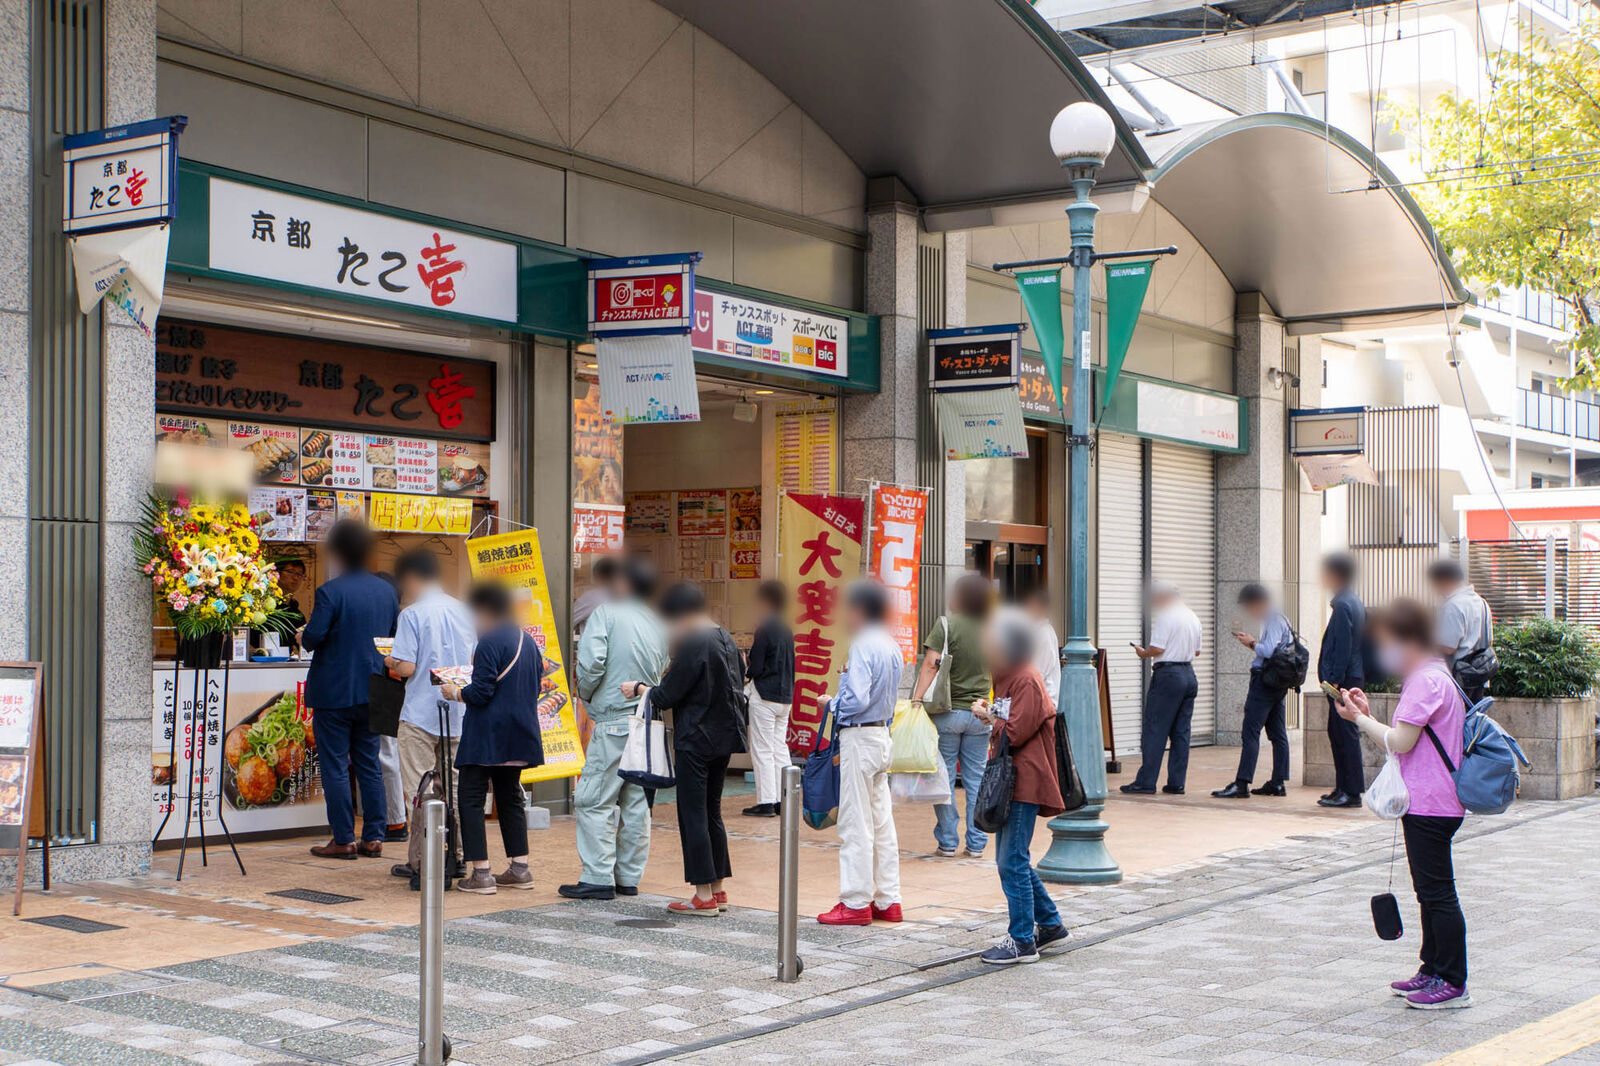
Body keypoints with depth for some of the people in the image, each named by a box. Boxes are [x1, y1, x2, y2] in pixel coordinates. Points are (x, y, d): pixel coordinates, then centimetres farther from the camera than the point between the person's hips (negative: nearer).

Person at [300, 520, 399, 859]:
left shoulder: (329, 591, -15)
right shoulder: (387, 590, 4)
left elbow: (313, 637, -19)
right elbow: (395, 637, 11)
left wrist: (302, 637, 3)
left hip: (334, 691, -6)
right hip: (372, 691, 6)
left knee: (335, 766, 2)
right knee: (369, 763, 13)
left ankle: (344, 840, 4)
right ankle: (373, 837, 14)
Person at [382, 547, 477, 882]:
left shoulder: (412, 614, -11)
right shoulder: (462, 610, 6)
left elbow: (406, 667, -16)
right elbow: (474, 662, 14)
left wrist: (389, 662, 4)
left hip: (421, 714, -6)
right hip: (459, 713, 6)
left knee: (420, 789, 1)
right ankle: (455, 854, 16)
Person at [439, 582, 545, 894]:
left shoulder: (490, 642, -16)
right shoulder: (528, 641, 11)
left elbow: (480, 692, -20)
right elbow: (536, 684, 17)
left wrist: (454, 693, -2)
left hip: (487, 736, -9)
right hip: (520, 737, 9)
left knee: (470, 799, -1)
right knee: (510, 797, 18)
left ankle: (480, 873, -5)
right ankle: (520, 869, 19)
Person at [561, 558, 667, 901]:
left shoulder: (606, 613, -6)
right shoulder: (657, 625, 11)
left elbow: (591, 661, -15)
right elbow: (662, 672, 10)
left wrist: (585, 693, 1)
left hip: (614, 721, -7)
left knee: (594, 800, -2)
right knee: (636, 802, 11)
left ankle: (598, 878, -4)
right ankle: (629, 877, 16)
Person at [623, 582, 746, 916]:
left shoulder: (693, 645, -18)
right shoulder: (726, 639, 9)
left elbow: (666, 696, -16)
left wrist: (639, 688, 4)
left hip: (696, 741, -9)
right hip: (724, 738, 9)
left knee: (693, 815, -1)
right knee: (711, 813, 16)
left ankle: (704, 897, 1)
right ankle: (718, 889, 20)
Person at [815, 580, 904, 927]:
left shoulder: (863, 648, -17)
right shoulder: (891, 646, 12)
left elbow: (857, 701, -24)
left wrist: (830, 705, -7)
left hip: (859, 738, -9)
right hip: (883, 734, 9)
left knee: (855, 824, -3)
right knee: (882, 822, 11)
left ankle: (856, 903, 1)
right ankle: (887, 900, 15)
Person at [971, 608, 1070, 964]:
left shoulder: (1026, 681, -16)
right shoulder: (1006, 678, 16)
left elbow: (1014, 733, -19)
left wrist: (989, 719, -4)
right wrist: (989, 715, 4)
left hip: (1025, 783, -10)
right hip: (1009, 781, 10)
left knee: (1012, 861, -8)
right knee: (1011, 859, 15)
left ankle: (1022, 941, -2)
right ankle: (1049, 924, 26)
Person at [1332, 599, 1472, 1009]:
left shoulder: (1426, 682, -17)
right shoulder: (1435, 676, 17)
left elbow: (1400, 742, -21)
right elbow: (1405, 738, 16)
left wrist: (1360, 719, -8)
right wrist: (1369, 714, 9)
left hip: (1430, 805, -11)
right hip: (1428, 802, 11)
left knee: (1437, 892, -6)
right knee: (1430, 891, 17)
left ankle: (1453, 984, -1)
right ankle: (1433, 971, 27)